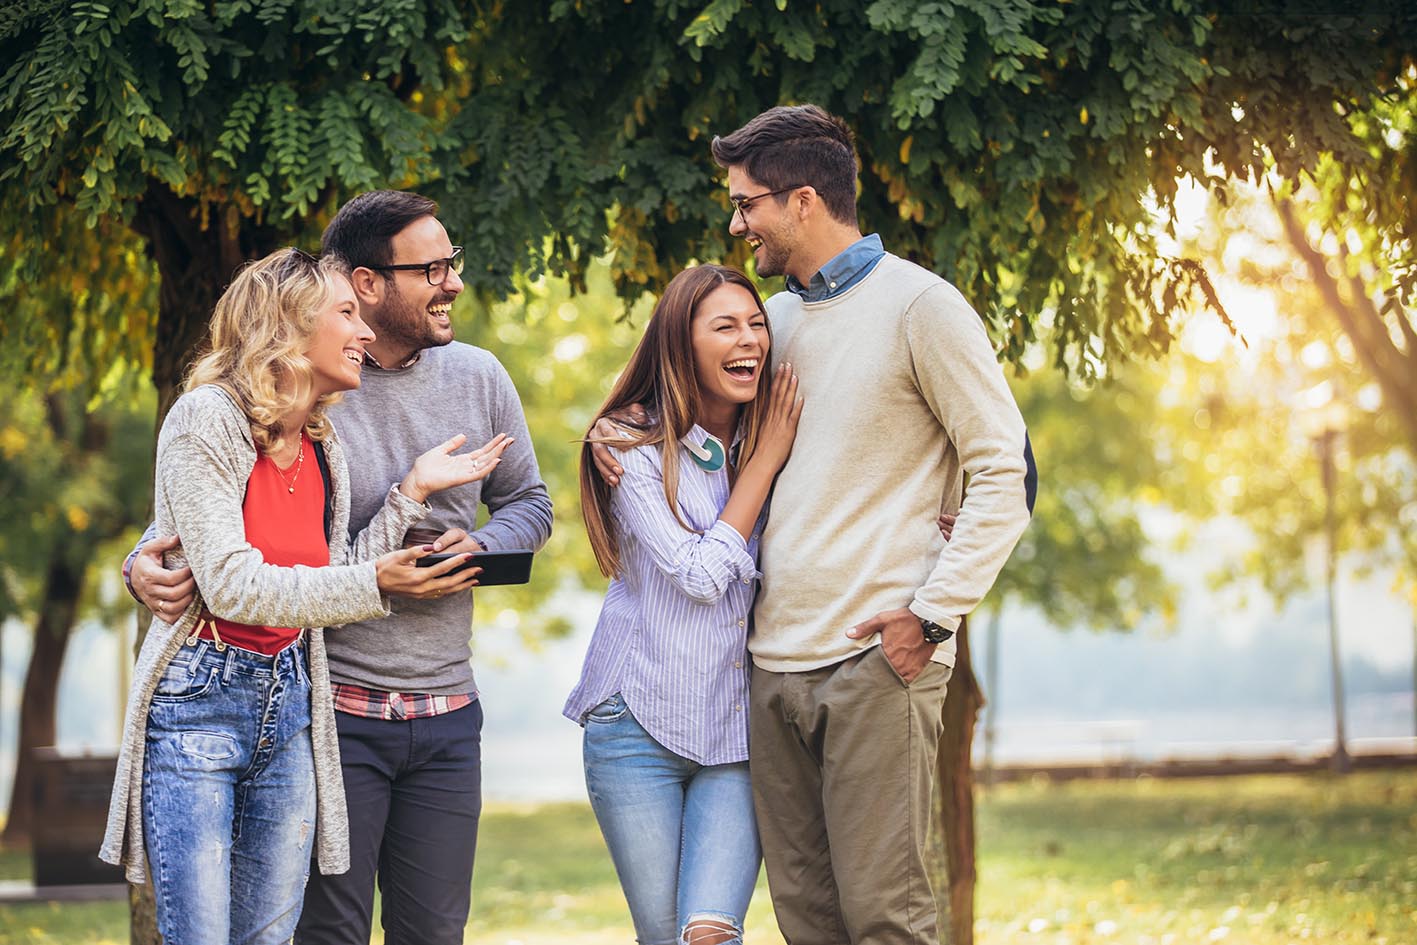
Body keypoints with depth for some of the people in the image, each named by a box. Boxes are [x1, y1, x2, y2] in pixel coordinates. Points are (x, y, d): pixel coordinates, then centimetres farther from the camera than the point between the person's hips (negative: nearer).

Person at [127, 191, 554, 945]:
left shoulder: (477, 378, 5)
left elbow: (529, 504, 17)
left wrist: (477, 547, -5)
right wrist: (146, 565, -22)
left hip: (446, 714, 4)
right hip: (335, 707, -4)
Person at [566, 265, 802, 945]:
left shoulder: (776, 443, 7)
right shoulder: (637, 454, -5)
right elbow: (700, 575, -13)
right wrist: (766, 459, -8)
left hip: (739, 734, 2)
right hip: (640, 727, -2)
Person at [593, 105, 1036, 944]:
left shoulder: (919, 306, -3)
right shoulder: (775, 318, 18)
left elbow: (1005, 473, -6)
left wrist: (934, 613, -12)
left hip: (878, 661, -7)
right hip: (775, 660, 7)